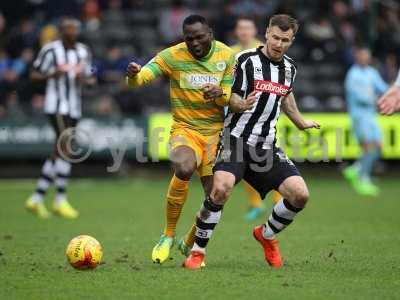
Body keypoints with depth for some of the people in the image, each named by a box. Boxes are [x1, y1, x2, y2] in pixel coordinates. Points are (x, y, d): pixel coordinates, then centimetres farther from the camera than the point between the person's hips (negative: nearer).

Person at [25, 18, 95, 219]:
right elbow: (34, 75, -2)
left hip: (74, 108, 7)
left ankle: (36, 199, 15)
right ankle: (61, 200, -11)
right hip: (56, 106, -7)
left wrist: (85, 79, -5)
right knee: (66, 150, -17)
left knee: (58, 154, 8)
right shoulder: (51, 50, -7)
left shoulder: (83, 52, 11)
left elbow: (87, 78, 19)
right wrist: (52, 74, -21)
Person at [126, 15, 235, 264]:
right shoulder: (173, 56, -9)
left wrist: (220, 93, -21)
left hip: (216, 132, 3)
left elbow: (231, 99, 2)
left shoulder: (226, 56, 0)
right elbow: (141, 78, -19)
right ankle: (168, 235, -15)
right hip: (185, 129, -3)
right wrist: (133, 75, -43)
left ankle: (190, 244, 26)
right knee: (184, 169, -35)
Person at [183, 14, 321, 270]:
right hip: (237, 139, -5)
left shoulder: (290, 67, 11)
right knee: (221, 188, -29)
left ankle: (266, 235, 20)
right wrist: (242, 104, -26)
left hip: (267, 147, 5)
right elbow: (231, 98, -4)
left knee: (300, 194, -8)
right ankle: (198, 251, -12)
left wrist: (301, 122, 43)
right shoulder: (247, 60, -6)